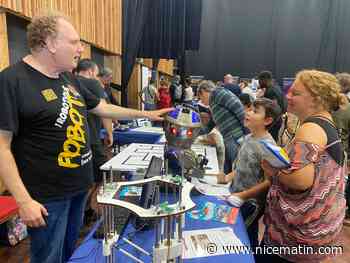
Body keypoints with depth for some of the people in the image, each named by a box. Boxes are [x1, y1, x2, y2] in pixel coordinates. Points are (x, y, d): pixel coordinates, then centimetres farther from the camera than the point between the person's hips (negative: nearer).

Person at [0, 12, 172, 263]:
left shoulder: (68, 78, 7)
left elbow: (103, 108, 15)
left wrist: (146, 114, 15)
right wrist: (23, 200, -20)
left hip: (79, 185, 7)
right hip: (48, 195, -7)